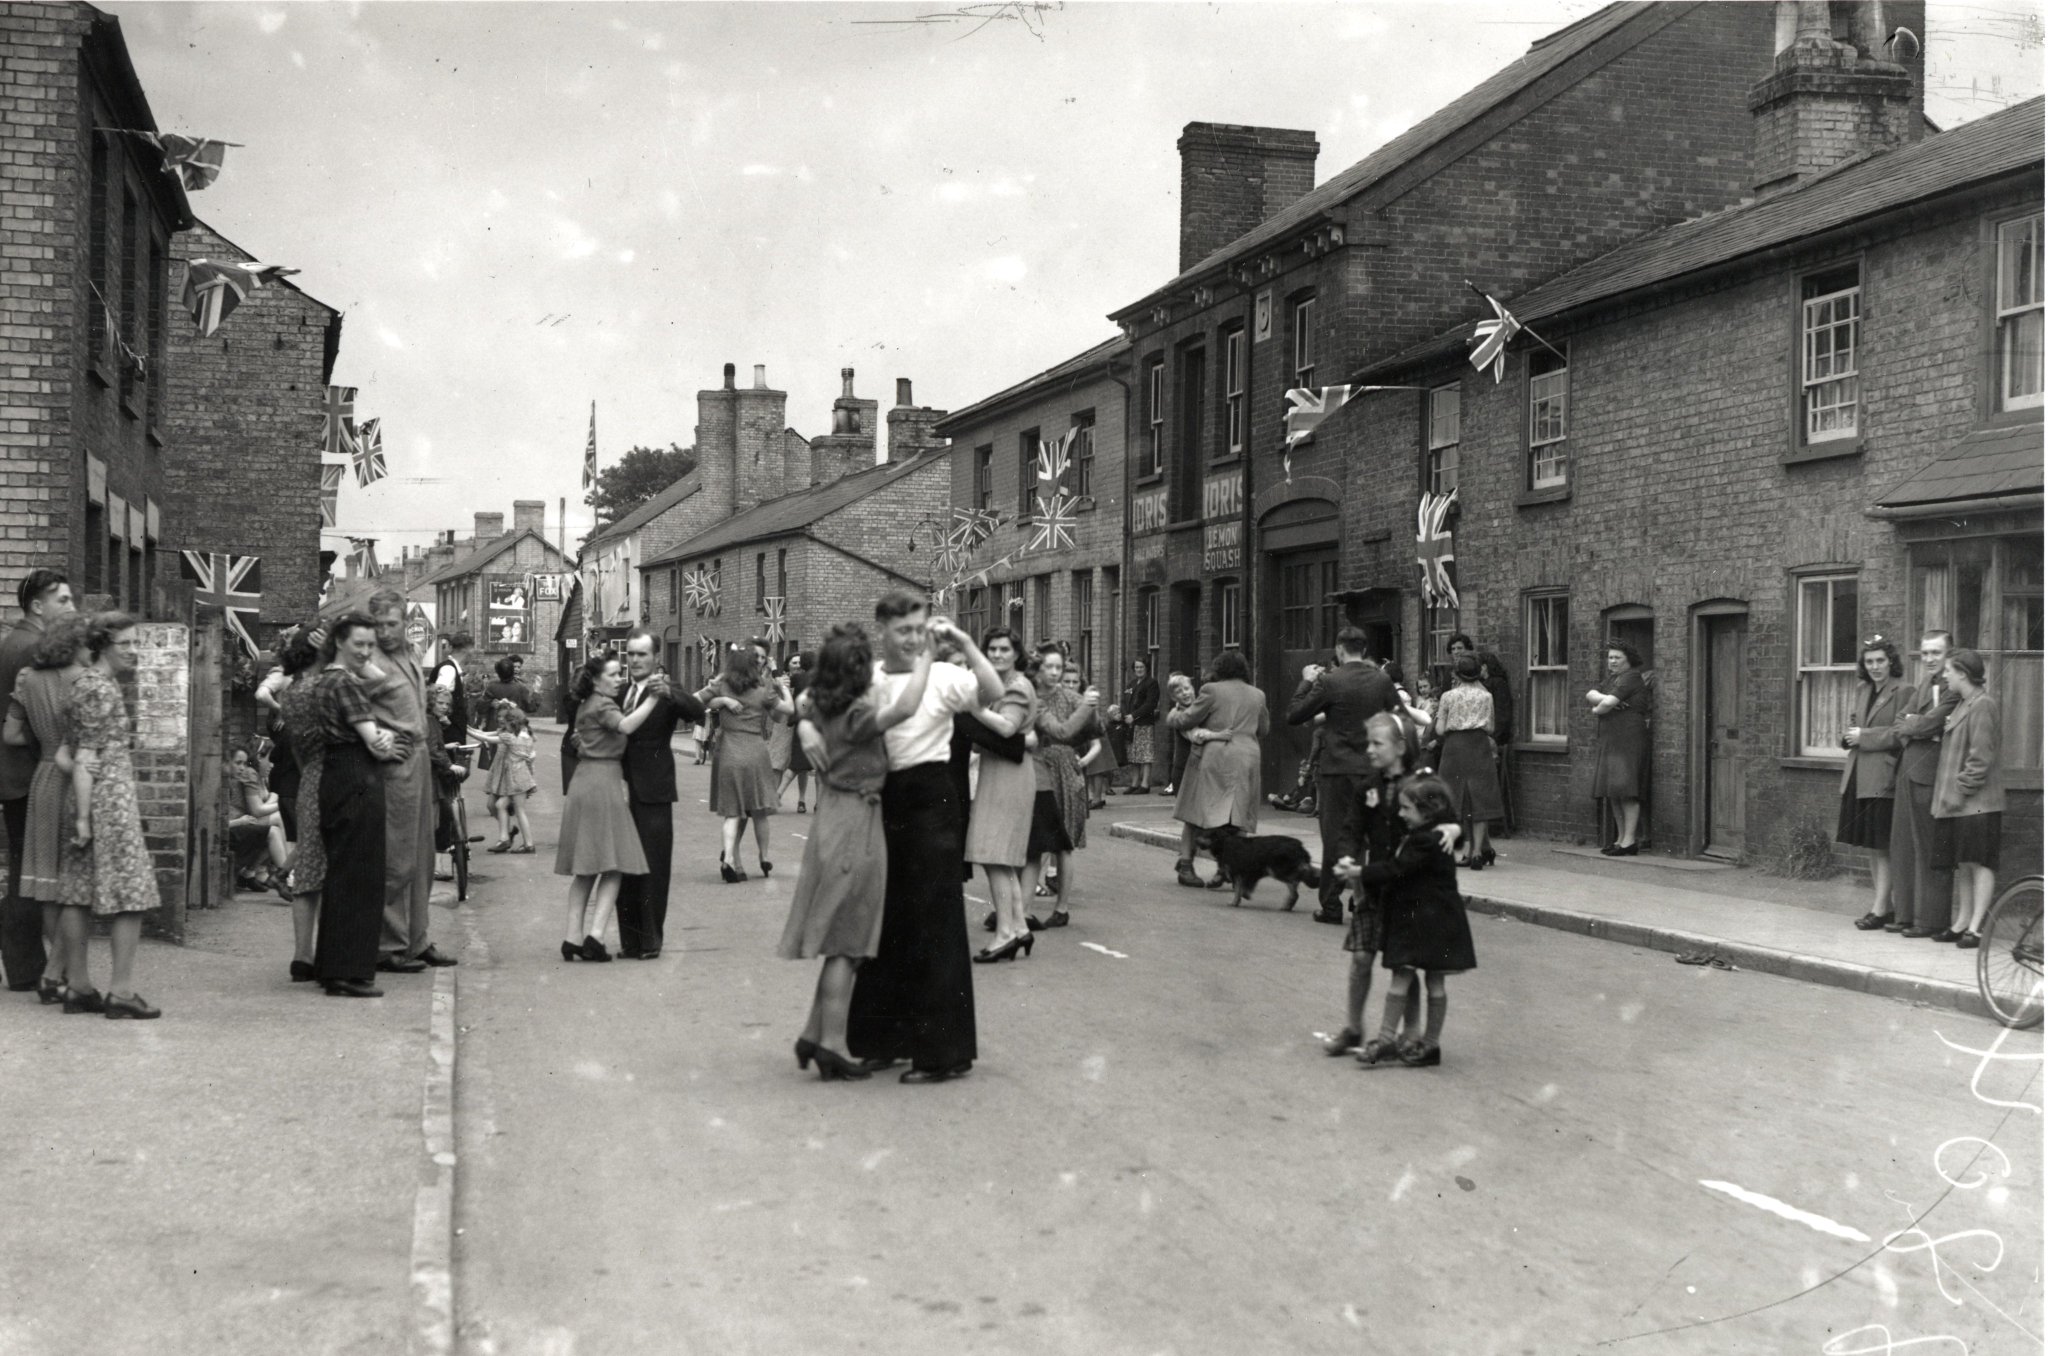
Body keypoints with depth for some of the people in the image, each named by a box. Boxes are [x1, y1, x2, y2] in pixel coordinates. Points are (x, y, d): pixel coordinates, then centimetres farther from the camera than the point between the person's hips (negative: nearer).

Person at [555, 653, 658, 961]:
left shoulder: (587, 705, 18)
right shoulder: (601, 706, -8)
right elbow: (625, 725, -28)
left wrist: (621, 690, 25)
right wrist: (652, 698, -29)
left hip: (583, 785, 9)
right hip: (603, 782, -9)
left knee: (585, 869, 11)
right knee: (613, 866, -7)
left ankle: (573, 936, 10)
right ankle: (595, 934, -17)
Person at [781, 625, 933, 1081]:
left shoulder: (821, 708, 6)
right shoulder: (858, 715, -19)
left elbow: (803, 704, 30)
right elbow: (904, 709, -35)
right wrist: (922, 666, -20)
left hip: (834, 818, 8)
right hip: (857, 822, -8)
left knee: (840, 939, 15)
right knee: (847, 941, -3)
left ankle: (813, 1034, 17)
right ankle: (832, 1043, 1)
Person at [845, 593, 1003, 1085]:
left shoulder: (942, 676, -6)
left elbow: (994, 693, -21)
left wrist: (964, 642, -23)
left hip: (931, 803, -5)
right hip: (882, 803, 5)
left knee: (934, 925, -2)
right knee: (884, 921, 15)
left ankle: (943, 1051, 6)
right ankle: (890, 1036, 30)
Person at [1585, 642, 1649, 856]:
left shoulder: (1631, 678, -7)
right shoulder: (1611, 680, 21)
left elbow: (1607, 704, -17)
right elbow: (1590, 695, 7)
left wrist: (1596, 709, 4)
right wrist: (1603, 699, -13)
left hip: (1628, 739, -9)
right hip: (1609, 740, 9)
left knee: (1625, 789, -12)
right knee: (1612, 792, 8)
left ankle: (1629, 841, -14)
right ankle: (1620, 838, 13)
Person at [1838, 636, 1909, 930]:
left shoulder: (1903, 692, -9)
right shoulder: (1866, 692, 15)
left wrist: (1864, 737, -13)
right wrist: (1850, 734, 3)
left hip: (1883, 778, -8)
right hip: (1859, 778, 8)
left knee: (1883, 848, -3)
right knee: (1872, 848, 12)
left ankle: (1880, 910, 0)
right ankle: (1883, 906, 20)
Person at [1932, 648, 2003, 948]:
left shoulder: (1983, 706, -13)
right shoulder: (1962, 704, 16)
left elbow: (1981, 756, -17)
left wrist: (1964, 787, -16)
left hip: (1977, 800, -9)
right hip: (1955, 800, 9)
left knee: (1979, 861, -7)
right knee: (1961, 863, 12)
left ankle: (1976, 926, -6)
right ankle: (1963, 921, 19)